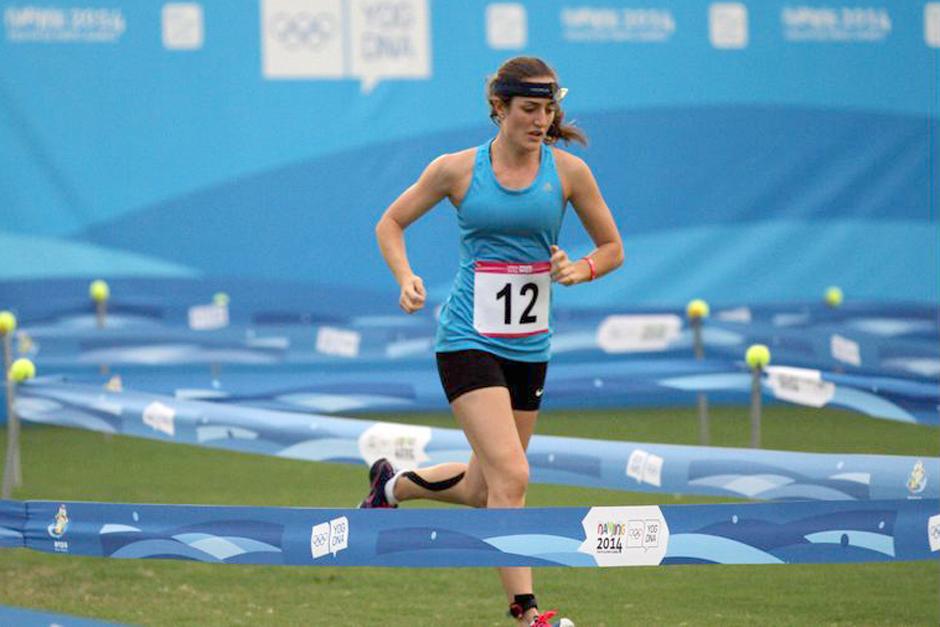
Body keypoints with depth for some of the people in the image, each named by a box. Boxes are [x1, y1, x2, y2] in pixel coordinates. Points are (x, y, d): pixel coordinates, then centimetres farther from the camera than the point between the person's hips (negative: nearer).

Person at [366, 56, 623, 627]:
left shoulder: (568, 171, 0)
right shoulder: (457, 169, -5)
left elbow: (612, 247, 9)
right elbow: (390, 223, 9)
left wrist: (583, 268, -12)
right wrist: (406, 278, -9)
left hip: (529, 346, 4)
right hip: (468, 340, -4)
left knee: (482, 488, 14)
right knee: (511, 476, -18)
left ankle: (392, 484, 43)